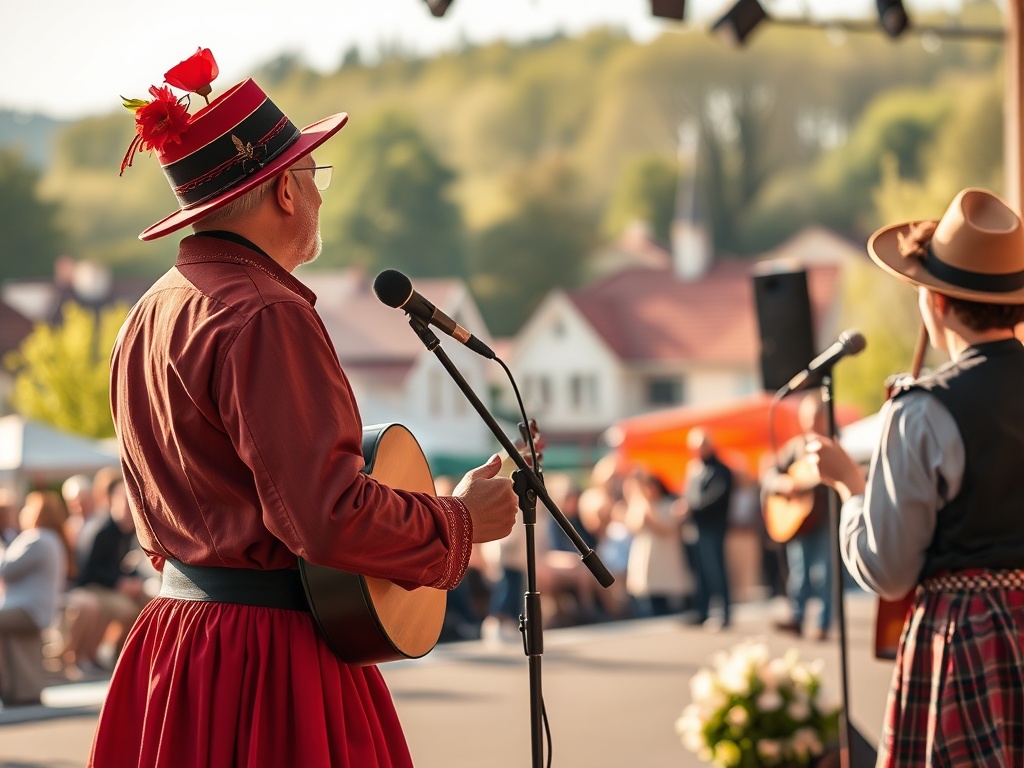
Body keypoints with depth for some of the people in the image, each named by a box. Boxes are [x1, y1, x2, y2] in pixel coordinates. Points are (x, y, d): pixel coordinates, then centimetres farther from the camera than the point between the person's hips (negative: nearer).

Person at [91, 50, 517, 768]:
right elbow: (330, 515, -25)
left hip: (173, 632, 10)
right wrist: (461, 520, -9)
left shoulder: (152, 312, 12)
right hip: (272, 654, -9)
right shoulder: (266, 317, -18)